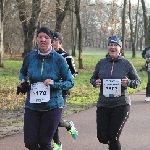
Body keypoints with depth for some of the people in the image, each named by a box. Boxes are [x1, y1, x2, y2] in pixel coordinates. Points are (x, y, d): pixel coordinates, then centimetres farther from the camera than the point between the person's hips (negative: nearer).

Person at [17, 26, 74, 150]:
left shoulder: (59, 59, -9)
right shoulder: (30, 57, -2)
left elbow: (70, 82, -4)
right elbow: (23, 73, 18)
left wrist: (53, 83, -20)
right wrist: (23, 81, -4)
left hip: (53, 106, -3)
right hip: (32, 106, 3)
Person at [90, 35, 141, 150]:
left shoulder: (126, 63, -3)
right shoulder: (101, 63, 3)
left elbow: (138, 81, 4)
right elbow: (93, 79, 17)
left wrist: (129, 82, -17)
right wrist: (95, 82, -6)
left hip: (121, 105, -3)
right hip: (103, 105, 3)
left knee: (113, 137, -6)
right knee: (102, 137, 5)